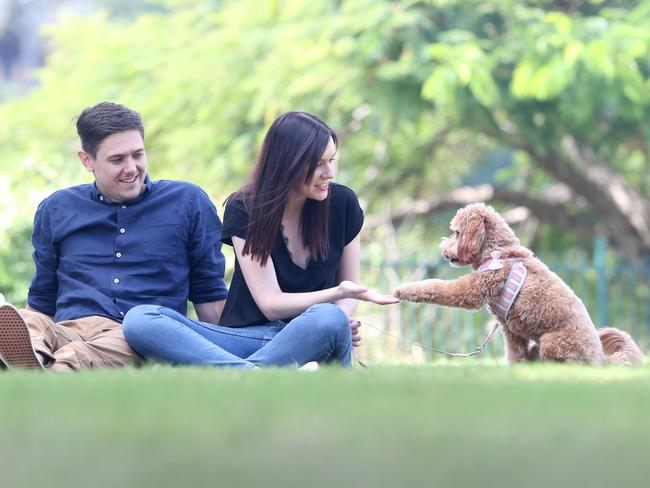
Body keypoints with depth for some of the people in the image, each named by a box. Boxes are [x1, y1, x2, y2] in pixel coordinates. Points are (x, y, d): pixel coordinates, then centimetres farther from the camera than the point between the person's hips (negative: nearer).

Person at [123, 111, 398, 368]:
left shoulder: (342, 203, 1)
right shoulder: (244, 210, -4)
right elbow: (271, 303, -9)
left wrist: (343, 317, -12)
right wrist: (339, 292, -25)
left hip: (311, 339, 0)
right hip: (247, 336, 0)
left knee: (331, 320, -39)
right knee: (138, 320, -27)